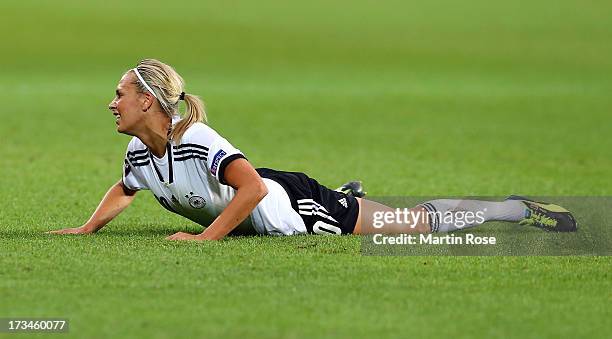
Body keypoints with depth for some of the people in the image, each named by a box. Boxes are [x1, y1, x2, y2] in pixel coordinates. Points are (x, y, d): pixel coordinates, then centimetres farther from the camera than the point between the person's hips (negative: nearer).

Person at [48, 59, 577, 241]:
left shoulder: (196, 141, -33)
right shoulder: (139, 152, -6)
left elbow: (252, 188, -42)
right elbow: (122, 191, 16)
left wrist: (205, 238, -42)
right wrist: (86, 230, 2)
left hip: (301, 207, -7)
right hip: (266, 222, 7)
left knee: (424, 222, 2)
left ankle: (521, 210, 15)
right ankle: (345, 192, 68)